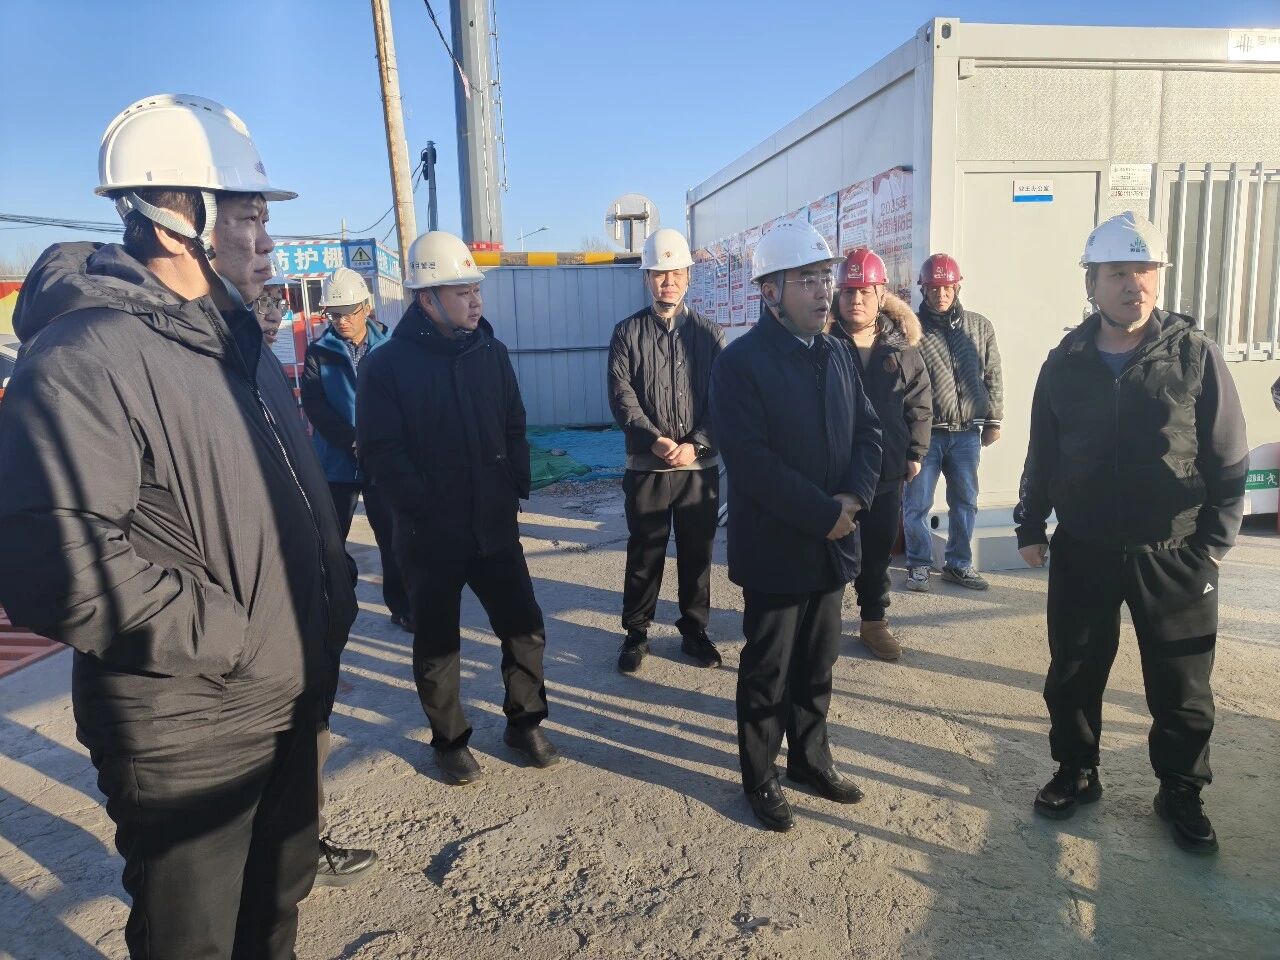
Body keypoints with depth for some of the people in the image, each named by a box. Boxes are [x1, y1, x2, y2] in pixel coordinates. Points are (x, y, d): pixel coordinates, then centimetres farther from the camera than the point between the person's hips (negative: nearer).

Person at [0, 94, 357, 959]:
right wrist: (234, 641, -23)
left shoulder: (241, 345, 10)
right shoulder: (85, 357, -20)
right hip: (187, 739, -8)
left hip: (292, 707, 8)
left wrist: (332, 614, 7)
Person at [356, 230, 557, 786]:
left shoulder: (491, 352, 4)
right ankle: (449, 740, 30)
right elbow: (380, 452, -13)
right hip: (429, 536, -3)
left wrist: (516, 490, 0)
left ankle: (524, 723, 31)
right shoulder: (387, 365, -9)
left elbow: (514, 428, 10)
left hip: (495, 526, 4)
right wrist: (429, 511, -18)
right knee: (437, 643, 11)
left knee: (523, 626, 10)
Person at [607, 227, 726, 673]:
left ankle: (694, 629, 27)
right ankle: (636, 632, 23)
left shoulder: (709, 333, 4)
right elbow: (622, 397, -6)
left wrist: (696, 444, -15)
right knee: (644, 553, 7)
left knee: (697, 552, 11)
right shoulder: (628, 333, 2)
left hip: (701, 465, 1)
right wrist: (657, 440, -19)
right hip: (646, 465, -1)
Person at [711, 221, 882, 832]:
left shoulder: (837, 354, 7)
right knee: (767, 671, 9)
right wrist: (824, 515, -20)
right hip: (774, 548, -6)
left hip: (832, 544, 6)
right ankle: (760, 778, 28)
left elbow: (868, 431, 8)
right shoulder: (741, 362, -15)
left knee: (817, 665, 19)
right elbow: (751, 463, -22)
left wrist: (853, 497, -10)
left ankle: (811, 758, 39)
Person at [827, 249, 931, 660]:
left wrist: (915, 453, 5)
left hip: (887, 470, 3)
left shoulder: (901, 347, 5)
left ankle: (874, 620, 29)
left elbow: (920, 403, 10)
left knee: (878, 549, 14)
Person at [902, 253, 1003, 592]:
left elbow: (993, 377, 11)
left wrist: (993, 420, 8)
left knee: (965, 502, 12)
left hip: (967, 433, 3)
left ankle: (958, 563, 27)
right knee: (917, 503, 3)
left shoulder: (980, 327, 7)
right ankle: (919, 565, 18)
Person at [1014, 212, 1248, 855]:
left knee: (1181, 687, 11)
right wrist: (1030, 527, 7)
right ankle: (1075, 772, 33)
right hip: (1081, 553, 2)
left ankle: (1181, 792, 32)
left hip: (1174, 557, -2)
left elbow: (1229, 460, -3)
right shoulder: (1066, 361, 1)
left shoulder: (1195, 355, -6)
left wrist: (1215, 541, -6)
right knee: (1072, 675, 12)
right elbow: (1042, 456, 7)